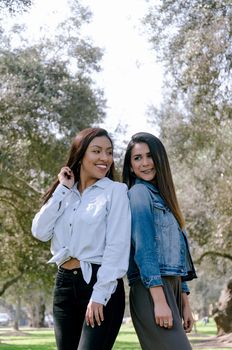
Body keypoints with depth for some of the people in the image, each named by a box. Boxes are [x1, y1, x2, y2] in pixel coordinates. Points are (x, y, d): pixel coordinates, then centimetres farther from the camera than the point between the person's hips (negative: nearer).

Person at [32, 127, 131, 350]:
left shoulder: (115, 191, -1)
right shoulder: (65, 195, 14)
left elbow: (118, 247, -9)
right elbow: (40, 232, 1)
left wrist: (99, 295, -15)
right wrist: (62, 190, 0)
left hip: (101, 284, -5)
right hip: (64, 283, 6)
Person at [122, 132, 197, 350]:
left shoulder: (162, 196, 22)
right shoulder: (139, 193, -3)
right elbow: (143, 249, -14)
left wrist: (184, 304, 16)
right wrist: (159, 300, -21)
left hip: (171, 287, 8)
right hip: (152, 290, -8)